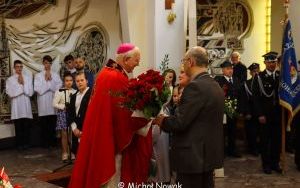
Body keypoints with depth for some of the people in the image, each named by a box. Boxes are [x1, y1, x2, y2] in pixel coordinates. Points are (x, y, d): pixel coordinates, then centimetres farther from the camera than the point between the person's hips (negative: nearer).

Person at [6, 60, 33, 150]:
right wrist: (20, 85, -7)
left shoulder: (28, 78, 5)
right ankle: (19, 144, 12)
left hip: (26, 106, 1)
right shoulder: (10, 80, 2)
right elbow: (11, 94, -9)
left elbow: (30, 92, -1)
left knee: (26, 126, 5)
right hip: (16, 106, -1)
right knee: (18, 127, 4)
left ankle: (26, 143, 15)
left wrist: (23, 83, -8)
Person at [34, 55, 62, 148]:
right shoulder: (38, 76, 3)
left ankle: (53, 142, 14)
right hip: (43, 104, -1)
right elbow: (38, 89, -5)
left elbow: (59, 87, -3)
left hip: (54, 103, 1)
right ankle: (45, 143, 12)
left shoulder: (55, 75, 8)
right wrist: (46, 81, -5)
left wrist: (50, 80, -7)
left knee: (53, 124, 5)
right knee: (44, 125, 4)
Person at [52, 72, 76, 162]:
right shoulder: (59, 91, -5)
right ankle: (65, 153, 11)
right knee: (64, 134, 1)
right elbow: (54, 104, -7)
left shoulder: (75, 92, 4)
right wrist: (64, 106, -14)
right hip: (63, 114, -2)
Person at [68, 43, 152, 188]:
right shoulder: (117, 78, -21)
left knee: (99, 170, 18)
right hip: (110, 135, -9)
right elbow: (125, 114, -22)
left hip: (99, 132, 10)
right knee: (111, 174, 3)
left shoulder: (106, 72, 8)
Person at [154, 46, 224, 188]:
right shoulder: (216, 86, 8)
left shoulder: (195, 86, -19)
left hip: (193, 155, -9)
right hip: (210, 153, 9)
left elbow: (179, 122, -22)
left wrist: (162, 121, -2)